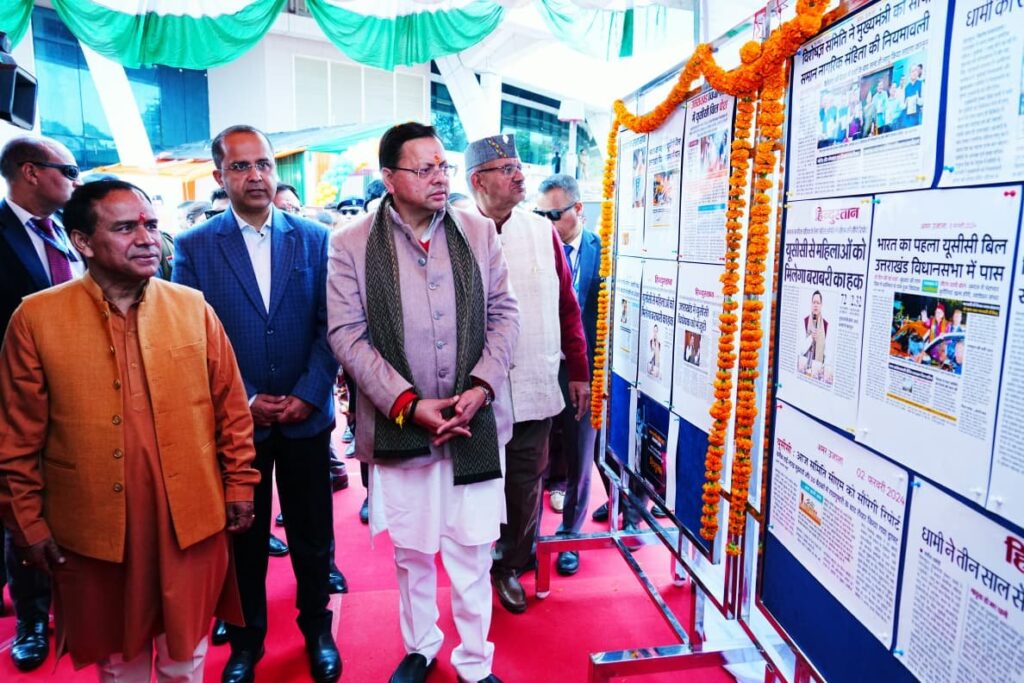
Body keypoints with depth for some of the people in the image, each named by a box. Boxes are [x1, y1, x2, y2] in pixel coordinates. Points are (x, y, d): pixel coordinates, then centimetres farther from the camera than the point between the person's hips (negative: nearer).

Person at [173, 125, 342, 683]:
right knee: (243, 537, 14)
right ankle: (246, 638, 35)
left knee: (312, 533, 13)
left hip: (306, 416, 1)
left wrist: (308, 394, -11)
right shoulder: (193, 247, 0)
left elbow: (330, 326, -2)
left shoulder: (314, 238, 2)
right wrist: (241, 401, -10)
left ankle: (317, 627, 34)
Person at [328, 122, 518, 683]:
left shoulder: (478, 231, 3)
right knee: (411, 552, 15)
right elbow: (347, 335, -7)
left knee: (472, 552, 10)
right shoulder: (351, 244, -3)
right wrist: (408, 404, -15)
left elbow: (503, 314, 3)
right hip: (400, 426, -1)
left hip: (474, 423, 1)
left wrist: (480, 387, -11)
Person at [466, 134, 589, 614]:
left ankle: (510, 565, 35)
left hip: (535, 388, 3)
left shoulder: (542, 232, 4)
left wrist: (579, 371, 10)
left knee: (526, 484, 13)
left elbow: (567, 306, 9)